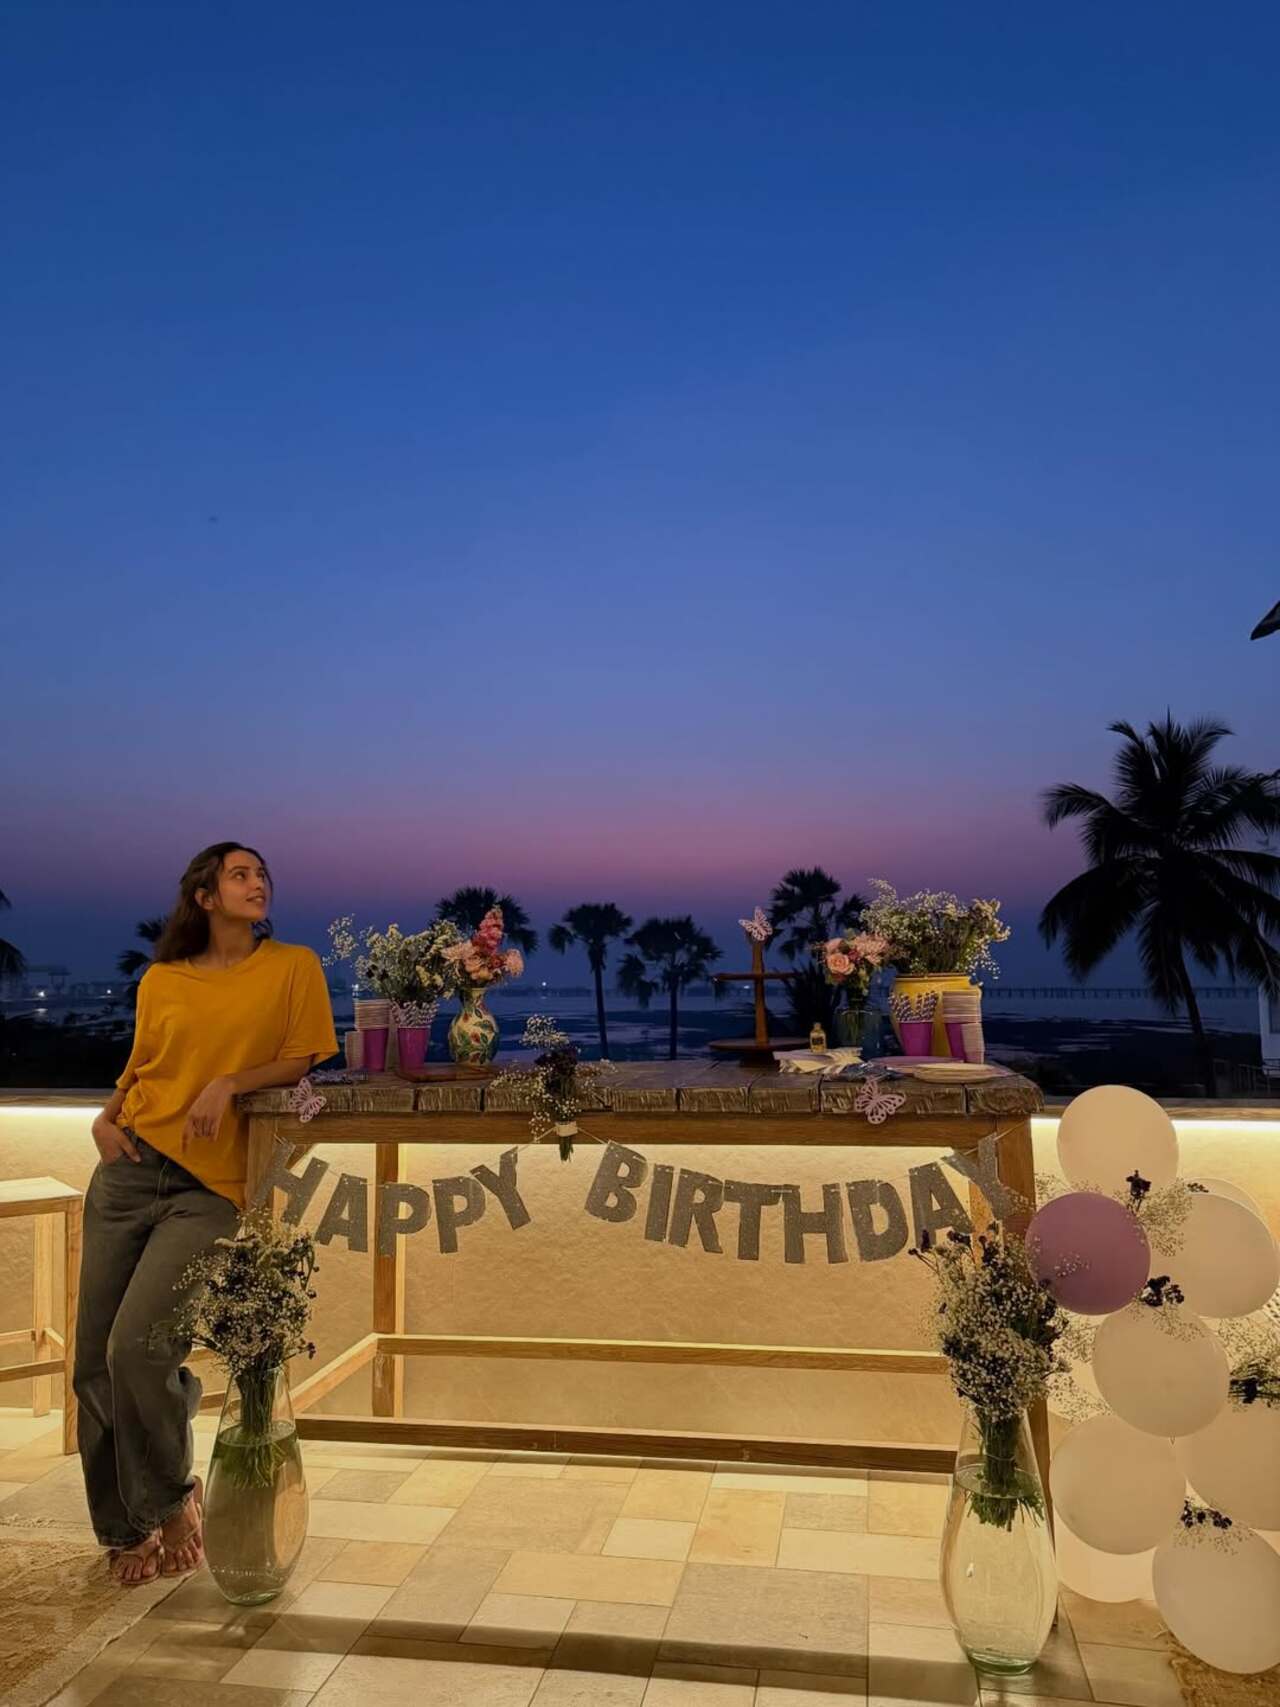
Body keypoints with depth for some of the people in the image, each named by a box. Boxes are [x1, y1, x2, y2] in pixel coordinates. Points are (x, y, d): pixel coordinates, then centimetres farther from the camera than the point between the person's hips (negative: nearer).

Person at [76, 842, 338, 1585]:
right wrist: (105, 1119, 2)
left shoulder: (293, 966, 2)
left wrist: (230, 1083, -13)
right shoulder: (160, 981, 10)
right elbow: (138, 1072, 19)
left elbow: (301, 1059, 1)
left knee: (137, 1348, -16)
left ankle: (172, 1500, 14)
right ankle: (124, 1530, 27)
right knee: (95, 1360, 5)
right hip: (129, 1170, 4)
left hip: (209, 1187, -4)